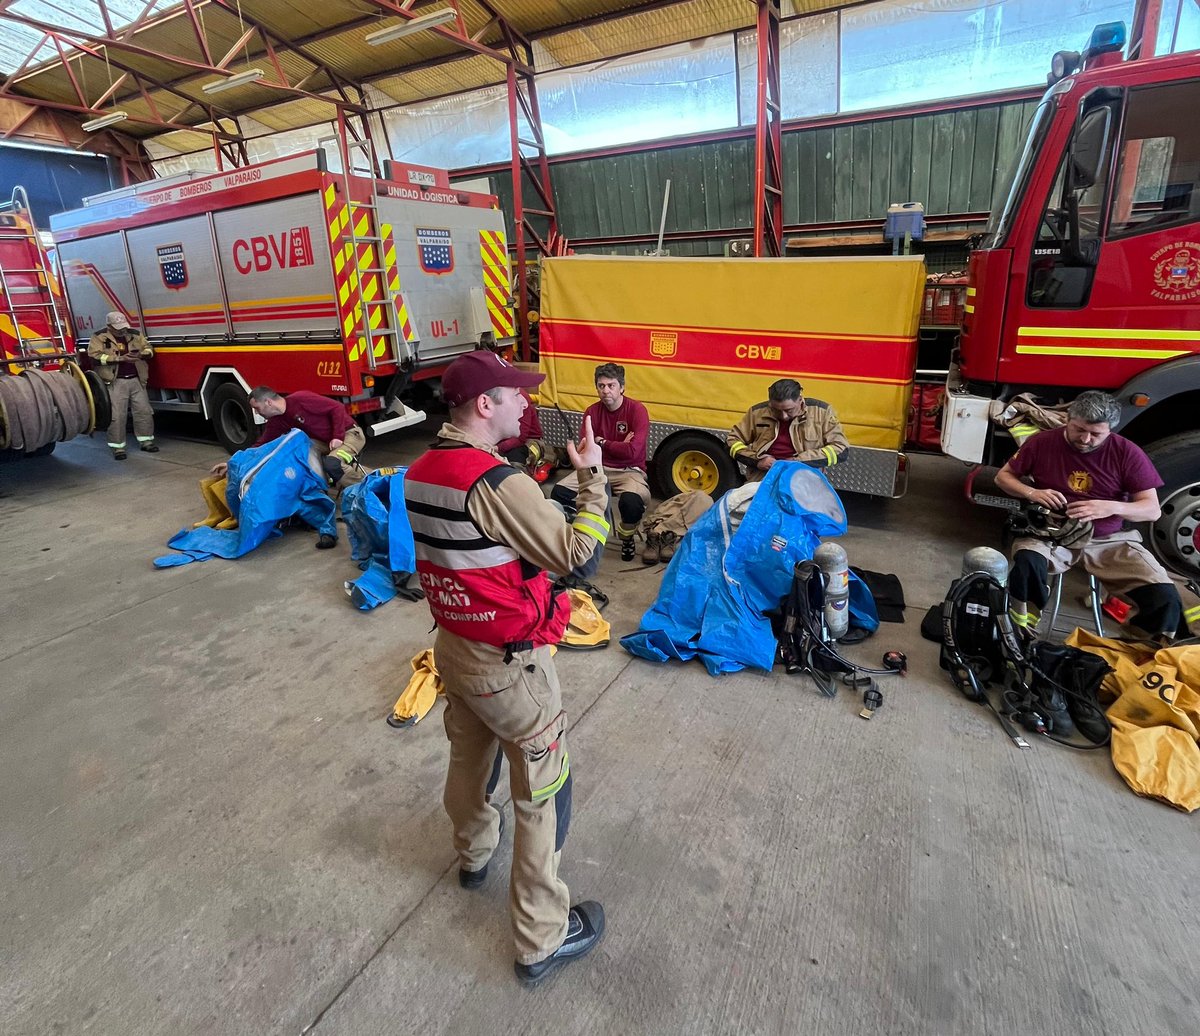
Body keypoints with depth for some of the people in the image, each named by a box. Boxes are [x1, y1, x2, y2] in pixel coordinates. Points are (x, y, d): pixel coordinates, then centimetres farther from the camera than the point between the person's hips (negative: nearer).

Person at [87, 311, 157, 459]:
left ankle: (145, 441, 17)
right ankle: (118, 447, 2)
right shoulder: (99, 337, -2)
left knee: (144, 411, 5)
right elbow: (95, 356, -12)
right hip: (115, 382, -4)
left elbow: (149, 349, 12)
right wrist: (120, 358, -20)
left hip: (136, 380, 4)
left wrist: (140, 354, -11)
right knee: (117, 415, -5)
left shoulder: (134, 335, 11)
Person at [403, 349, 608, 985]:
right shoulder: (496, 483, -28)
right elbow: (573, 551, -22)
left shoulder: (420, 472, -2)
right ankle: (542, 940, 25)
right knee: (543, 796, 9)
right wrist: (592, 474, -12)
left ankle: (473, 853, 56)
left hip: (453, 646, 8)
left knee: (469, 759, 29)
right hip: (509, 664, -8)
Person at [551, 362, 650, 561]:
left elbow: (632, 451, -23)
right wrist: (618, 447, -14)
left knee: (631, 501, -38)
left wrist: (602, 443, -10)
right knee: (559, 492, -18)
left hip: (629, 471, -4)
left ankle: (627, 538, -1)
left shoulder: (637, 410, -12)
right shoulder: (592, 412, 2)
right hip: (598, 468, 4)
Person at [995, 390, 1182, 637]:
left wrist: (1112, 508, -25)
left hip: (1110, 539, 2)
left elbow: (1152, 509, -3)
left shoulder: (1127, 453, -4)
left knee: (1165, 597, -19)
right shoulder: (1042, 442, -3)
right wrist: (1032, 492, -15)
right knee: (1027, 563, -37)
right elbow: (1003, 476, 7)